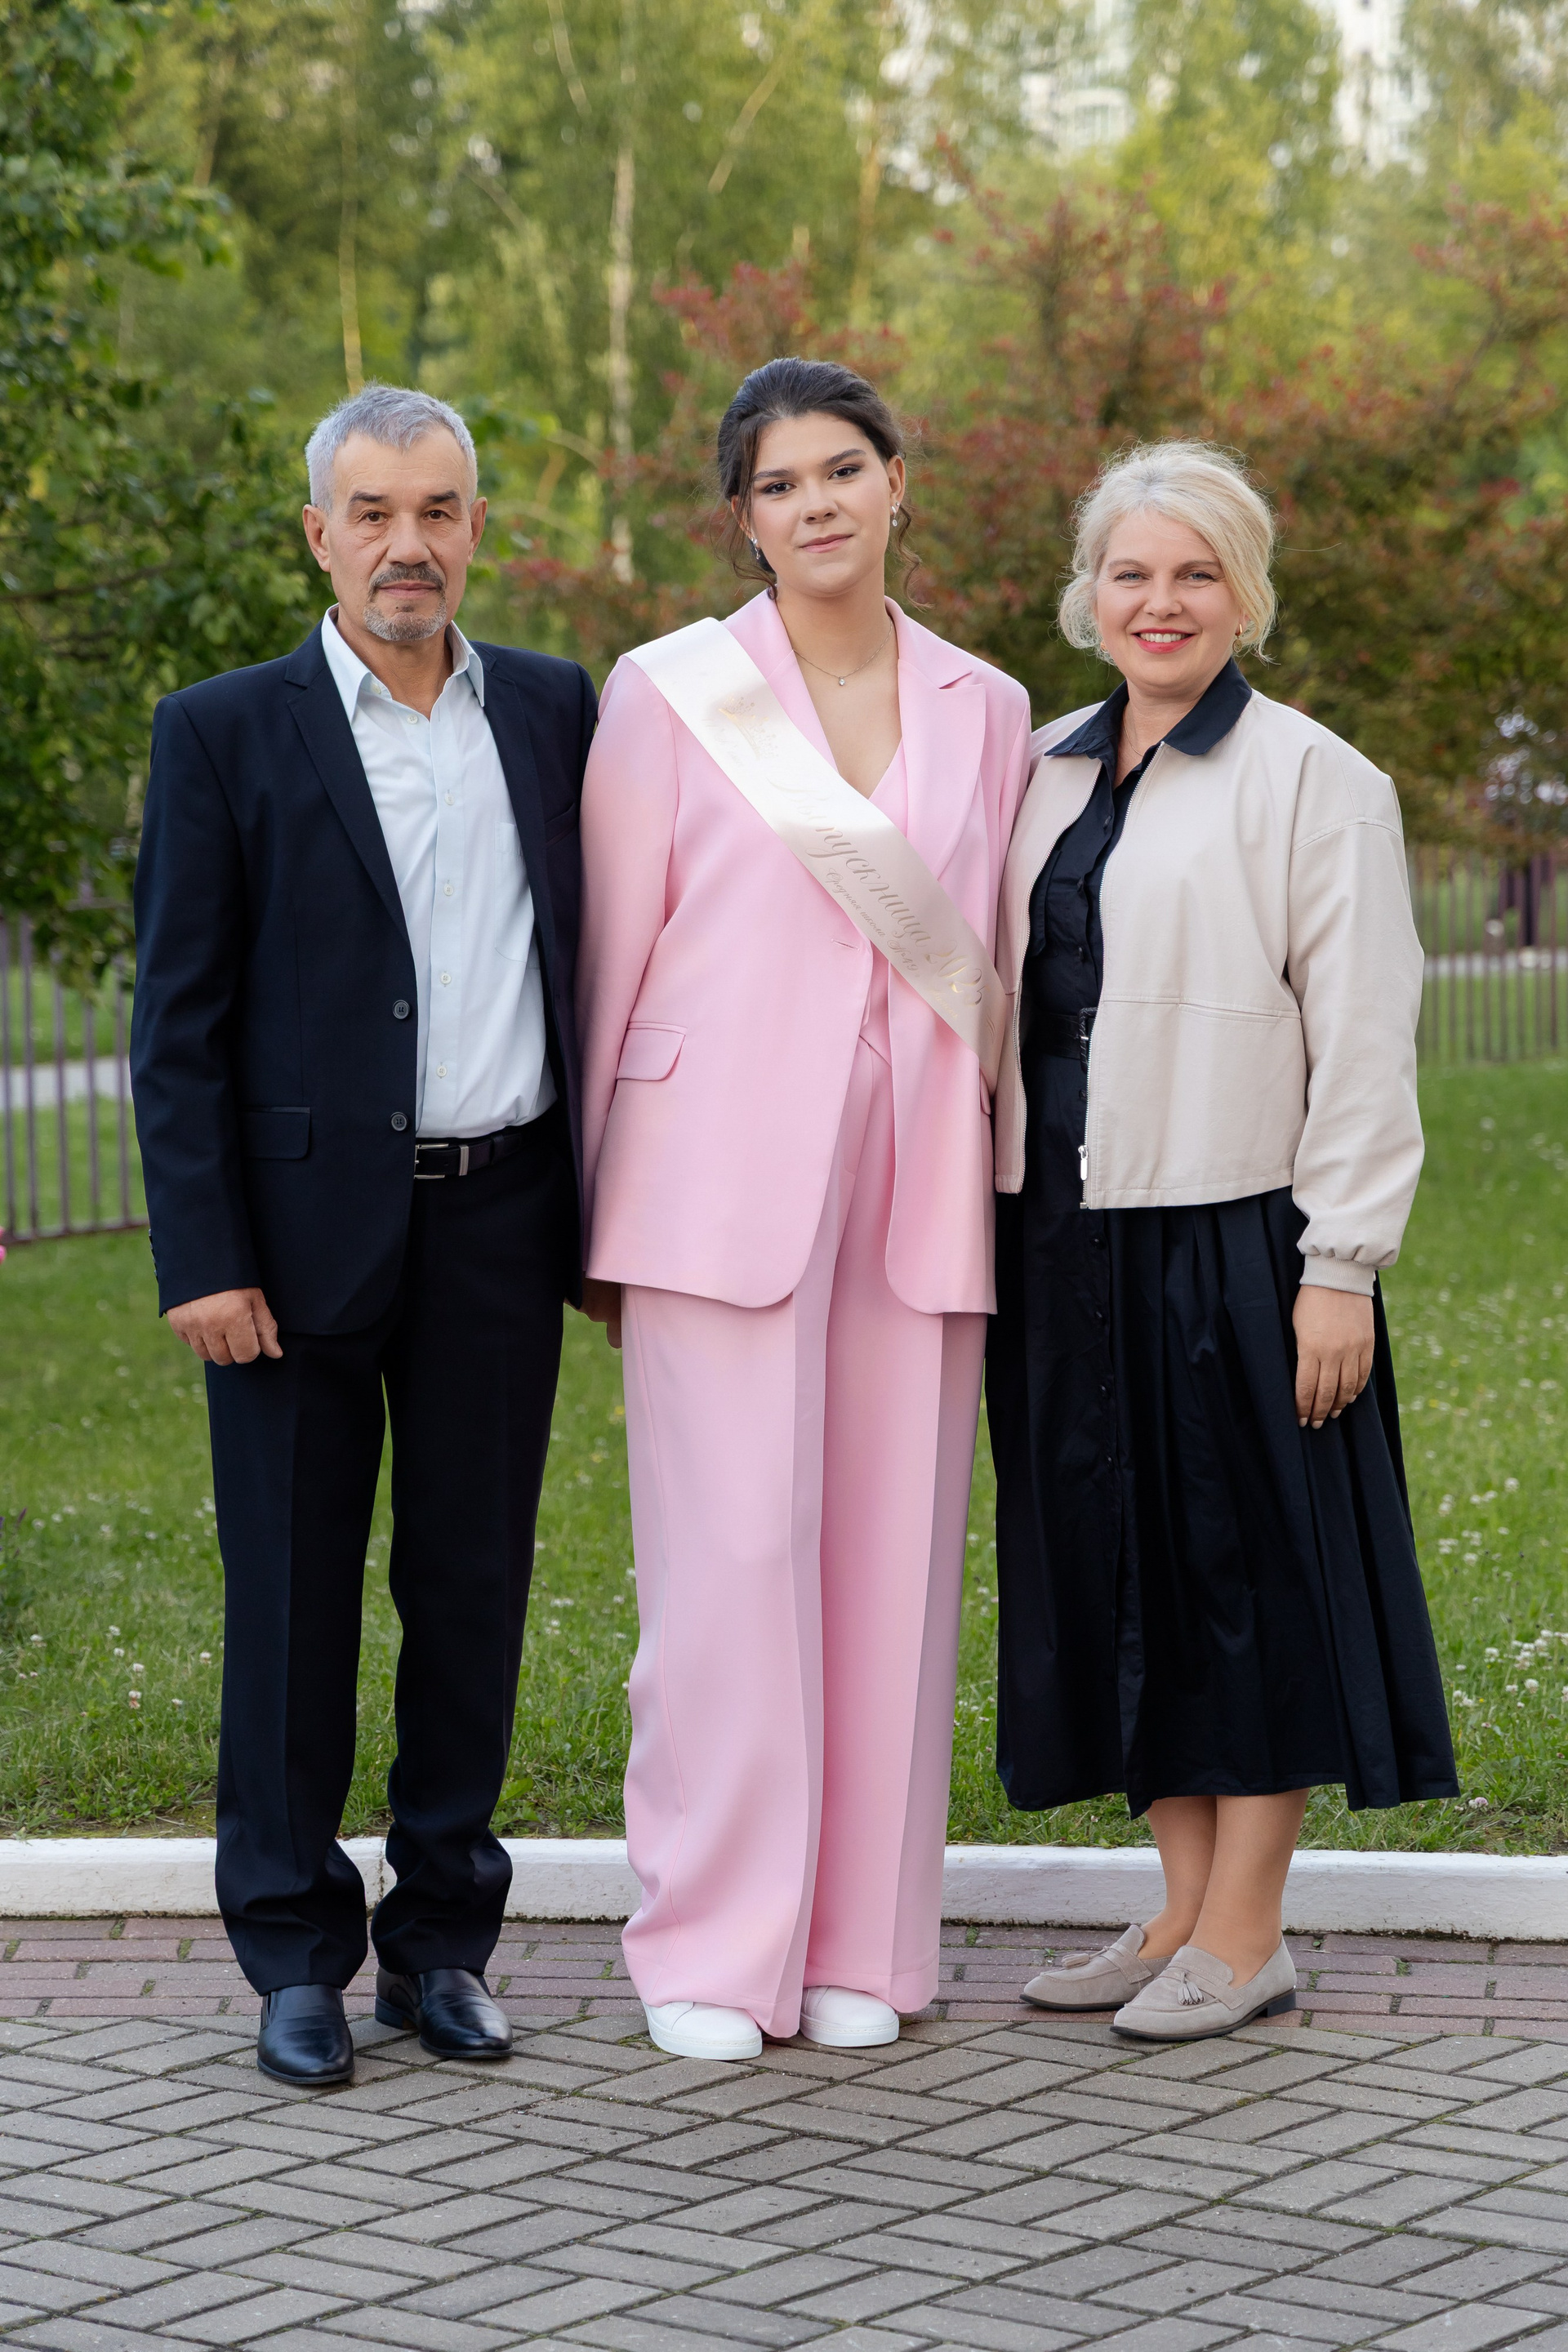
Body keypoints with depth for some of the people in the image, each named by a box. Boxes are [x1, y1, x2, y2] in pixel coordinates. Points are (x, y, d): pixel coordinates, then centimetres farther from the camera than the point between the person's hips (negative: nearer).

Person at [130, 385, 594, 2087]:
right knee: (293, 1598, 4)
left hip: (500, 1226, 3)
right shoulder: (226, 734, -1)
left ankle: (442, 1937, 19)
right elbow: (178, 1022, -3)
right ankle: (295, 1953, 14)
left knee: (474, 1587, 8)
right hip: (307, 1227, -3)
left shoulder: (553, 712, 9)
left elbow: (588, 967, 13)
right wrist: (202, 1258, -10)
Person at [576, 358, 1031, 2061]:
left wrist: (990, 1184, 13)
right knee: (731, 1554, -5)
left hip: (913, 1179, 3)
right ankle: (711, 1947, 3)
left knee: (893, 1551, 3)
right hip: (724, 1178, -3)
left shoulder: (984, 711, 11)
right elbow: (611, 956, 4)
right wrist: (588, 1213, 3)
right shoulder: (669, 694, 2)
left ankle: (860, 1941, 13)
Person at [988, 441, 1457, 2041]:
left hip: (1230, 1235, -6)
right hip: (1067, 1243, 6)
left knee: (1246, 1559, 0)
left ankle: (1246, 1934, 8)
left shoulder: (1313, 780, -5)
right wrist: (994, 1234, 10)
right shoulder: (1041, 774, 12)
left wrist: (1341, 1266, -14)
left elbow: (1362, 1040, -9)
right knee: (1117, 1566, 10)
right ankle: (1184, 1911, 20)